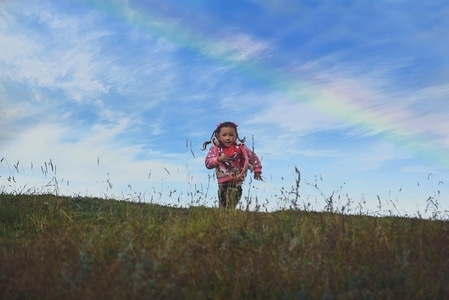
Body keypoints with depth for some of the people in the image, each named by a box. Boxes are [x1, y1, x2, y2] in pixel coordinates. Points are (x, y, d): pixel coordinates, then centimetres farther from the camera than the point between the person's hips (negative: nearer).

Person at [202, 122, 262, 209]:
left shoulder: (241, 148, -2)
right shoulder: (215, 149, -3)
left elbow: (253, 158, 10)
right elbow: (207, 163, -12)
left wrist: (257, 171, 10)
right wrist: (218, 159, -27)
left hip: (237, 182, -2)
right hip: (223, 183, 2)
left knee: (230, 206, -13)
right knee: (222, 206, 7)